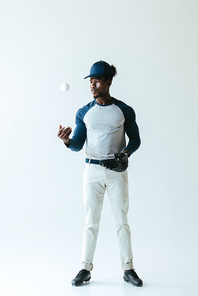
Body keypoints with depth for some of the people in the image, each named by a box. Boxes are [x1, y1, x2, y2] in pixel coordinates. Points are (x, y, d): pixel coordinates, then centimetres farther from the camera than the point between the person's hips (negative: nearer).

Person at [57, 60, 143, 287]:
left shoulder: (125, 111, 3)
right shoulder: (84, 113, 6)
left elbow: (135, 139, 9)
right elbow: (78, 145, 4)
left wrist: (126, 153, -11)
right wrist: (66, 140, -18)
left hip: (117, 171, -1)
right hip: (92, 170, 1)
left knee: (121, 220, 2)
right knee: (91, 221, 4)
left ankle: (128, 268, 11)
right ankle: (86, 269, 11)